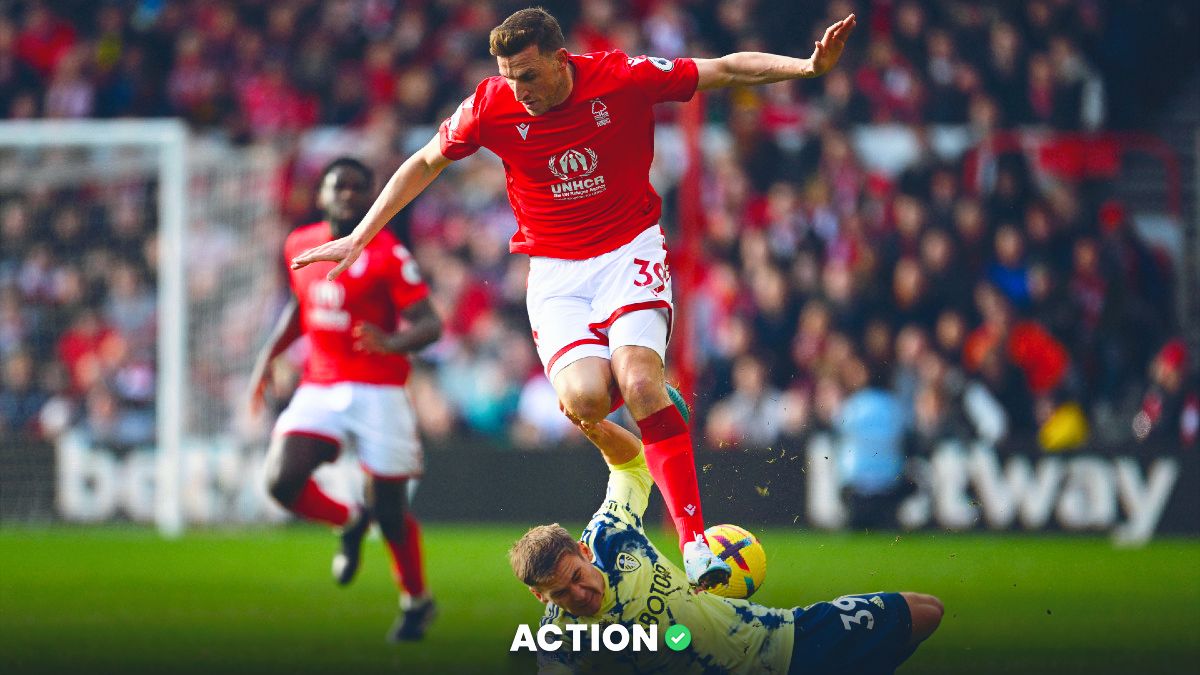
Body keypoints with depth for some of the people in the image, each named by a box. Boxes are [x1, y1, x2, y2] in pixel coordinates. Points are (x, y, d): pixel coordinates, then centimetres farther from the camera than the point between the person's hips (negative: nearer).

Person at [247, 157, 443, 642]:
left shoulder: (388, 255, -11)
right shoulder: (300, 246, 7)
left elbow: (429, 324, -16)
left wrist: (392, 343, -36)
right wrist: (269, 356, 16)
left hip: (377, 394, -5)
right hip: (318, 389, 5)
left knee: (389, 511, -1)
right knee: (282, 480, -16)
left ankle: (416, 602, 25)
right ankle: (350, 523, 16)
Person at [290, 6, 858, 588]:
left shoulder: (623, 78, -12)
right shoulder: (491, 105, -7)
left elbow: (728, 70, -3)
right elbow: (425, 164, 10)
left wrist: (810, 65, -15)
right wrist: (358, 238, 9)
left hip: (631, 250, -1)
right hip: (555, 271, 2)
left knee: (639, 383, -27)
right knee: (585, 398, -26)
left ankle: (695, 547, -28)